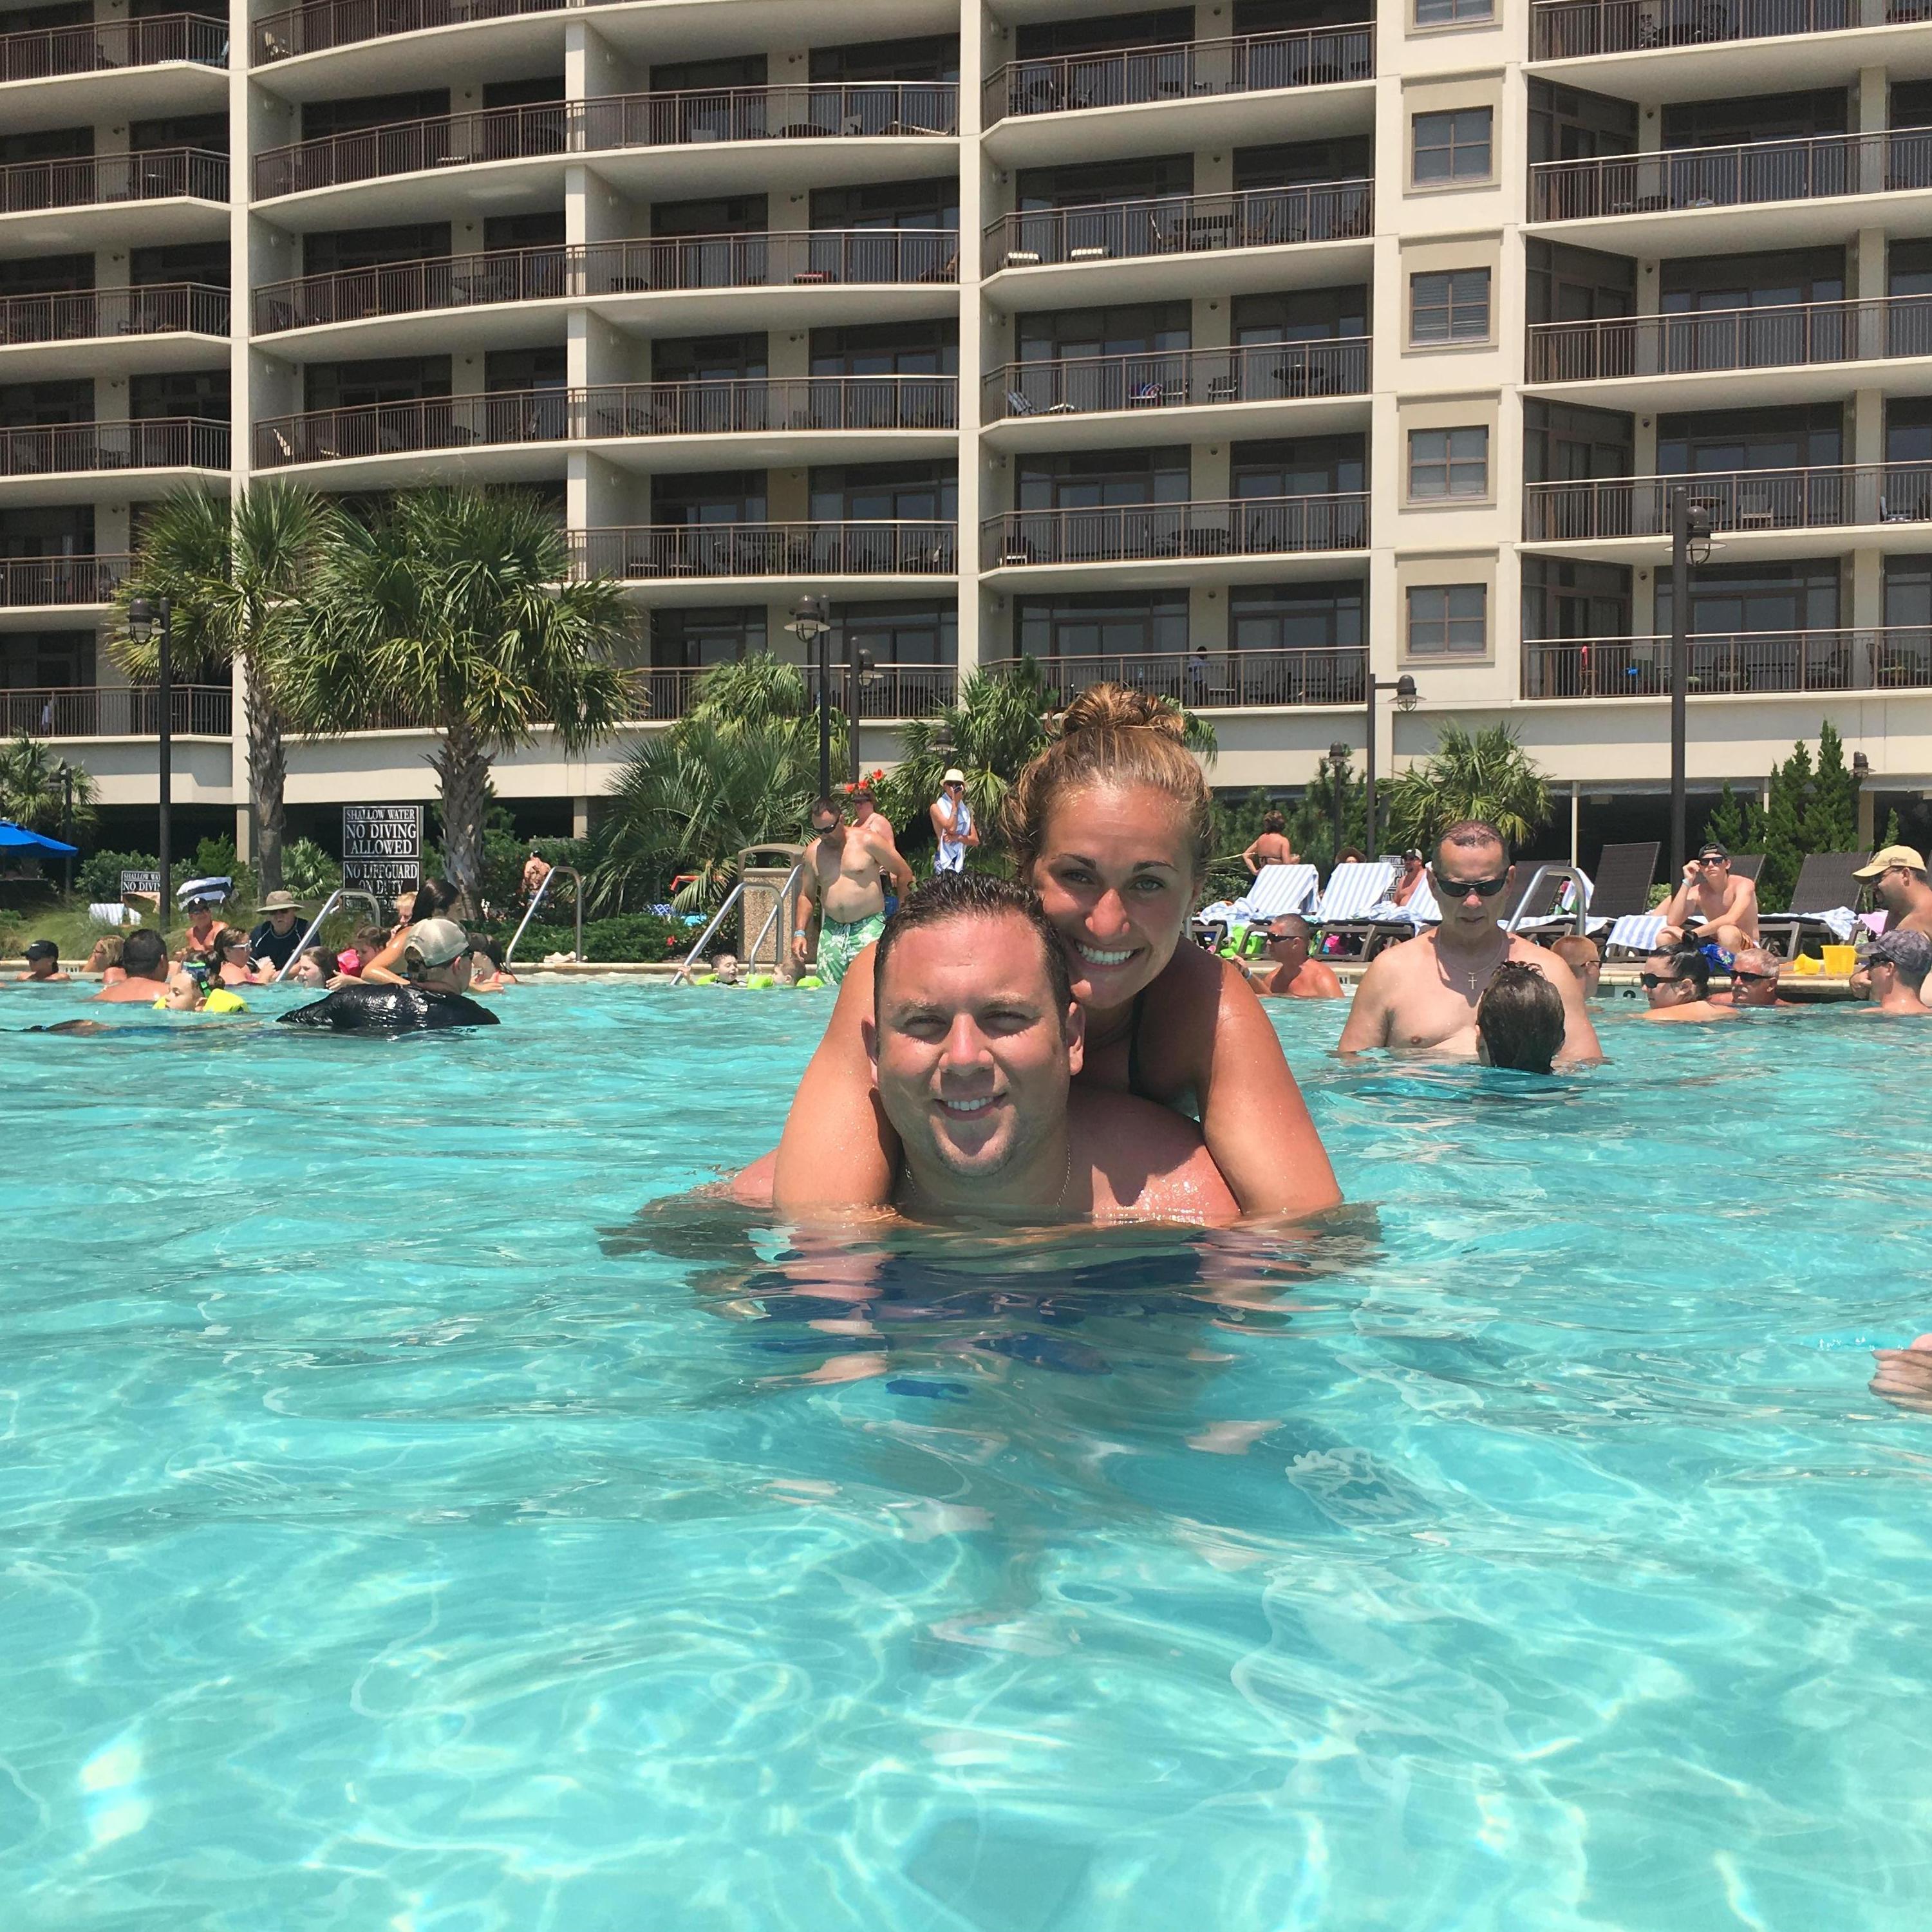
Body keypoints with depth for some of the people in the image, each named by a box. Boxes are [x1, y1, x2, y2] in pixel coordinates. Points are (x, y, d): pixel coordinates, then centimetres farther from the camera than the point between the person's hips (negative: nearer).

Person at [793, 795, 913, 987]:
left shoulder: (867, 840, -3)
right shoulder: (813, 851, 10)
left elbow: (904, 873, 3)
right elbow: (807, 895, 21)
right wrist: (799, 932, 10)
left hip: (869, 927, -5)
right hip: (832, 930, 5)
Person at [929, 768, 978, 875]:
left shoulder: (966, 810, 15)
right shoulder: (937, 807, -1)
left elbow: (975, 840, 8)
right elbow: (951, 828, -16)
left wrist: (958, 837, -11)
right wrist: (955, 803, -11)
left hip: (961, 862, 5)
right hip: (945, 861, -5)